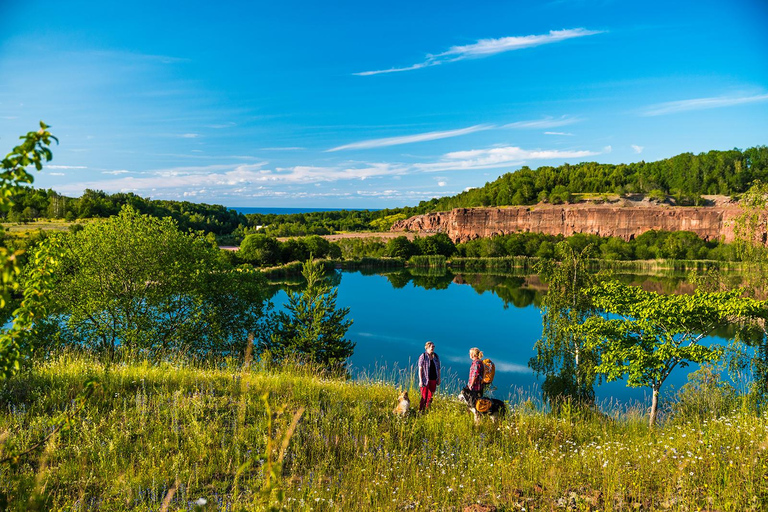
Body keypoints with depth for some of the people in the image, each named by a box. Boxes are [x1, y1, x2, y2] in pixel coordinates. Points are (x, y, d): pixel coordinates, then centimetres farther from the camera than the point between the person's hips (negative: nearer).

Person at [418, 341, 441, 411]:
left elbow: (438, 369, 14)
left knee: (430, 397, 8)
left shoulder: (436, 357, 9)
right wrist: (420, 381, -12)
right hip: (425, 380, -4)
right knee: (424, 397, -4)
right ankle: (420, 411, 5)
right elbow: (420, 369, -7)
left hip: (433, 380, 5)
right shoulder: (423, 357, -6)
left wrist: (439, 379, 10)